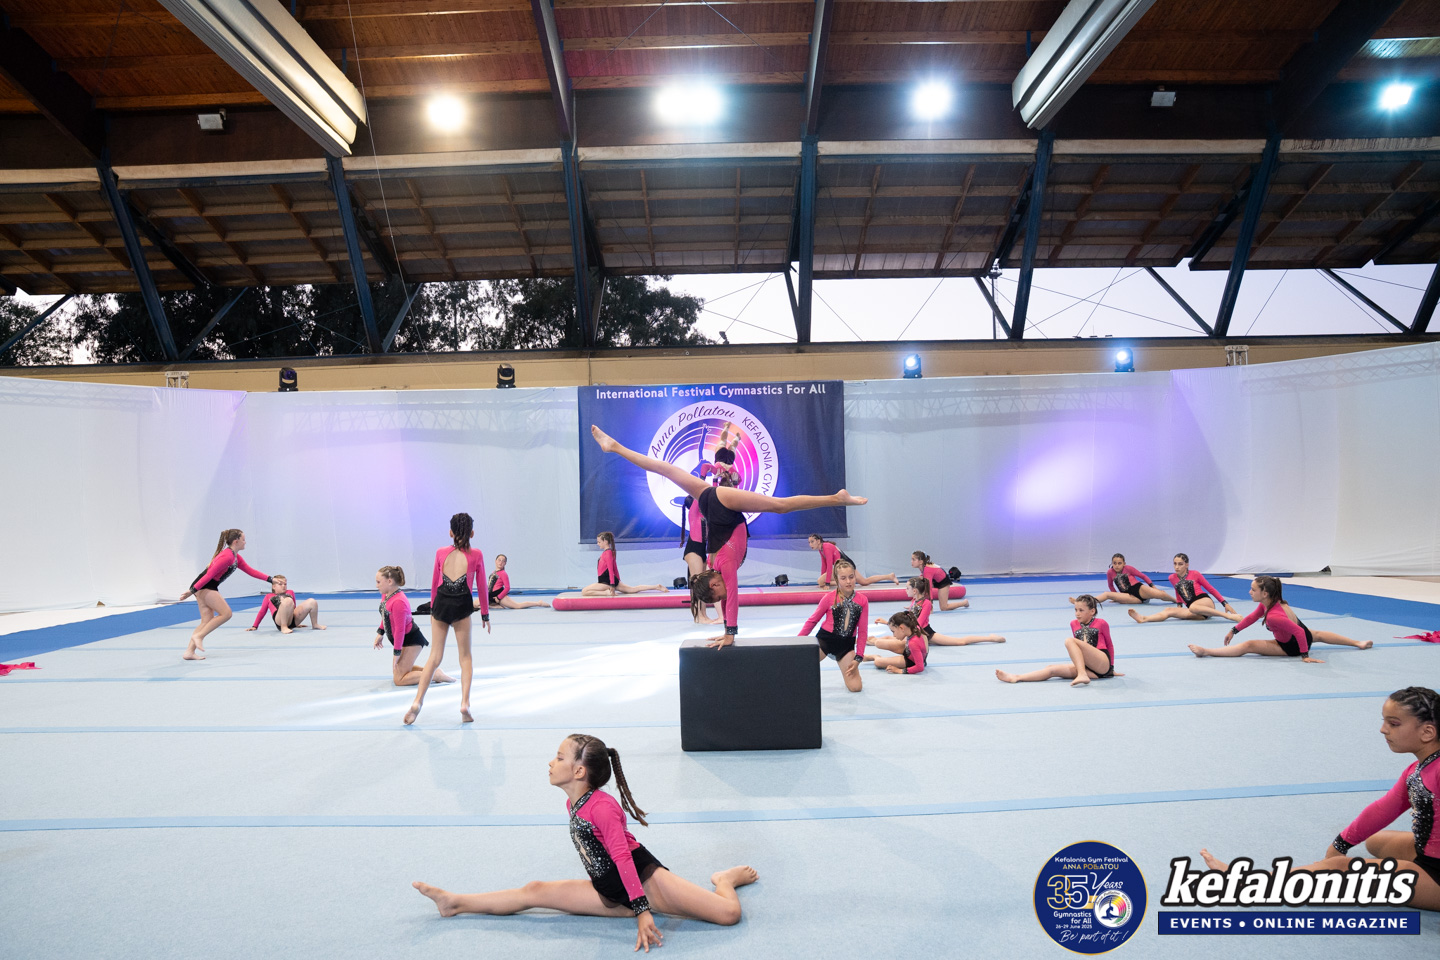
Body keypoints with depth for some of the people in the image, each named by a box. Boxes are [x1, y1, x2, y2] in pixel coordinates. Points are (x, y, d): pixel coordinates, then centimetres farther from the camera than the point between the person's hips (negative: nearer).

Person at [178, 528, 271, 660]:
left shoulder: (236, 557, 15)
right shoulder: (227, 556, -17)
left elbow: (250, 570, 19)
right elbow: (210, 574, -21)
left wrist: (269, 579, 16)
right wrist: (193, 590, -23)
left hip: (206, 588, 10)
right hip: (204, 587, -10)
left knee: (207, 621, 7)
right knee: (226, 613, -9)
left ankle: (190, 651, 6)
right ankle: (198, 636, -6)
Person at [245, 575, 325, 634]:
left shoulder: (290, 592, 32)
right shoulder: (269, 596, 25)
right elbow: (262, 612, 26)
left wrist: (297, 623, 37)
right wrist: (254, 626, 22)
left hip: (293, 618, 4)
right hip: (280, 620, -4)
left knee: (312, 602, -13)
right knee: (288, 601, -36)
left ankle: (315, 624, 7)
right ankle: (284, 627, -30)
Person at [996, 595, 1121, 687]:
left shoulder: (1101, 624, 3)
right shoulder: (1074, 624, 16)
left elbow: (1109, 644, 16)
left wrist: (1111, 667, 22)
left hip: (1102, 663, -5)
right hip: (1090, 669, 5)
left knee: (1069, 641, -24)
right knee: (1053, 669, -14)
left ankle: (1082, 675, -34)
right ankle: (1015, 678, -23)